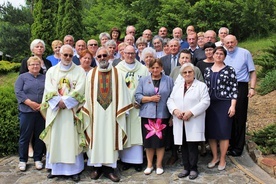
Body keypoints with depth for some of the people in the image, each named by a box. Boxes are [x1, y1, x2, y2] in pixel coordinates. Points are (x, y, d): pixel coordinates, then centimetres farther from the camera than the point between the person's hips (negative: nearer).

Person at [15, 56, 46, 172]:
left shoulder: (45, 78, 14)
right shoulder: (22, 77, 7)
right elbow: (18, 92, -5)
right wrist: (31, 103, -14)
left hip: (42, 112, 2)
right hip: (27, 111, -2)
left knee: (39, 136, 7)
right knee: (25, 136, 2)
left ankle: (38, 159, 18)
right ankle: (22, 160, 14)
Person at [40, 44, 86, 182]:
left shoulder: (79, 71, 4)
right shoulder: (51, 71, 10)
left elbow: (79, 90, -8)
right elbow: (48, 89, -1)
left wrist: (65, 102, -16)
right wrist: (58, 102, -15)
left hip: (72, 110, -2)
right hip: (55, 110, 2)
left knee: (72, 139, -1)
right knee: (55, 138, 6)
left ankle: (74, 169, 5)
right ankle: (55, 168, 16)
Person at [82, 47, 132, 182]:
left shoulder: (116, 73, 4)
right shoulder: (91, 74, 7)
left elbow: (121, 93, 1)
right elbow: (87, 95, 5)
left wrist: (121, 110, -5)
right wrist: (87, 111, -1)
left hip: (111, 111, -1)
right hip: (96, 111, 1)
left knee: (110, 137, 2)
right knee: (96, 137, 4)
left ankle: (109, 167, 10)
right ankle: (96, 166, 14)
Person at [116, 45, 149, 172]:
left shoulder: (143, 69, 7)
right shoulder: (117, 69, 8)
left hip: (138, 106, 0)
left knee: (137, 133, 1)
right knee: (124, 133, 4)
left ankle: (137, 160, 8)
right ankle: (125, 159, 13)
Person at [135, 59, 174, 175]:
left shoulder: (168, 80, 5)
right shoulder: (143, 80, 7)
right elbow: (137, 96, 2)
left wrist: (172, 115, -1)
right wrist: (150, 98, -12)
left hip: (163, 115, -1)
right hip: (147, 115, 1)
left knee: (161, 140, 4)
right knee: (148, 140, 5)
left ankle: (159, 165, 19)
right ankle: (149, 164, 20)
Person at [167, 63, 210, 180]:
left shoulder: (201, 86, 3)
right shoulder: (177, 86, 17)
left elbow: (205, 102, -7)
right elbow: (170, 101, 11)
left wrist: (191, 112, -16)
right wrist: (175, 110, -10)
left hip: (194, 122, -4)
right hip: (180, 122, 4)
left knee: (192, 145, -4)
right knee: (183, 145, 8)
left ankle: (193, 168, 10)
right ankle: (186, 168, 19)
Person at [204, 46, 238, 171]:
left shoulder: (229, 70, 0)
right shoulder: (207, 70, 10)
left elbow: (234, 88, -4)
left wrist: (233, 106, -11)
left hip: (224, 104, -3)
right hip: (210, 104, 4)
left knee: (223, 131, 0)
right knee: (210, 131, 6)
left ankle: (222, 159, 14)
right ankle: (215, 157, 22)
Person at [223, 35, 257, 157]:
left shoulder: (245, 53, 3)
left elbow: (252, 72, 2)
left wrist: (252, 88, -9)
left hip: (240, 87, -3)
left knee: (239, 118, 0)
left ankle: (238, 147, 10)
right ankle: (229, 144, 20)